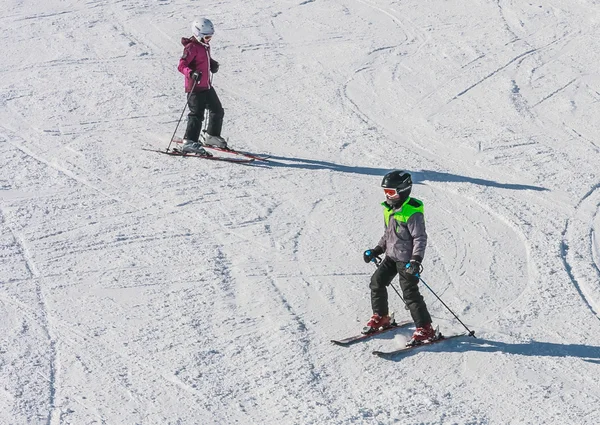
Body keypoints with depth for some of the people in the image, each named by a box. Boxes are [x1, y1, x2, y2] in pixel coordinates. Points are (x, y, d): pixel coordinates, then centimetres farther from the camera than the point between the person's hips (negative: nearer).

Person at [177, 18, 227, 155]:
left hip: (207, 86, 9)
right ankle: (189, 142, -9)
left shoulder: (205, 46, 12)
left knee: (217, 111, 17)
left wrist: (213, 64, 8)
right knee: (197, 114, -12)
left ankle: (212, 136, 32)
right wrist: (192, 73, -39)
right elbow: (181, 65, -22)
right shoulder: (192, 47, -16)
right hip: (195, 87, -9)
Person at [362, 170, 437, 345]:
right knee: (377, 282, 9)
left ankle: (425, 329, 0)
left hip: (406, 260, -9)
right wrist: (376, 250, 15)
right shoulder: (390, 209, 8)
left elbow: (420, 238, -21)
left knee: (410, 293, -9)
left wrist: (416, 260, -29)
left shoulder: (412, 213, -20)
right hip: (391, 256, 9)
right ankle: (380, 317, 26)